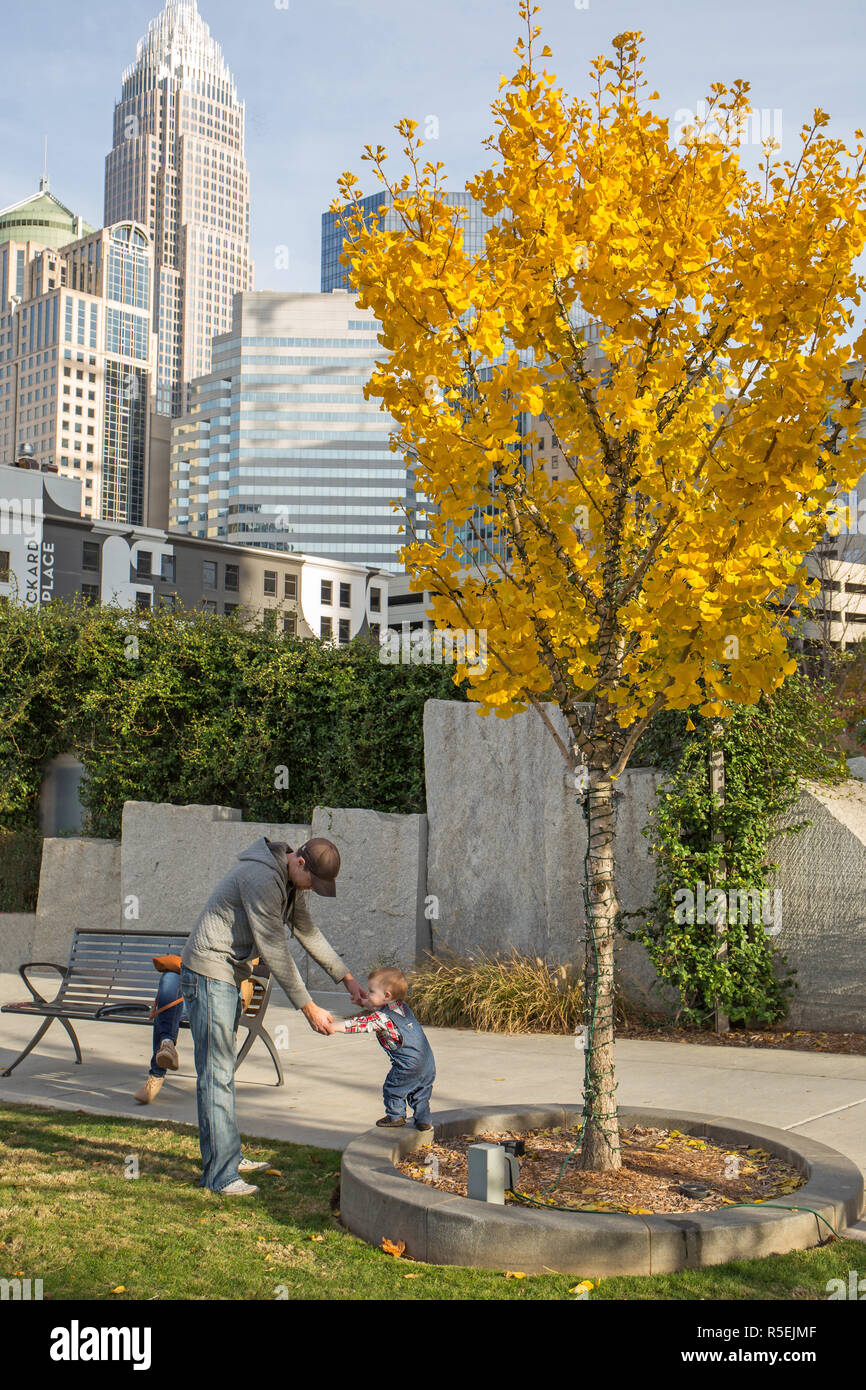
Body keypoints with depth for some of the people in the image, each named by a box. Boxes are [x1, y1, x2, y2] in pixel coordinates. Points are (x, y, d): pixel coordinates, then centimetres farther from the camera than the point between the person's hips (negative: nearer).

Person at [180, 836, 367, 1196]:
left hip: (230, 976, 10)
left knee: (221, 1070, 16)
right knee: (216, 1075, -9)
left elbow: (308, 933, 18)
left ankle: (224, 1157, 25)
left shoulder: (290, 881, 6)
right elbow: (275, 952, -23)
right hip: (208, 972, -10)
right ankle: (222, 1175, -6)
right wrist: (309, 1010, -18)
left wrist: (347, 979, 15)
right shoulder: (262, 878, -25)